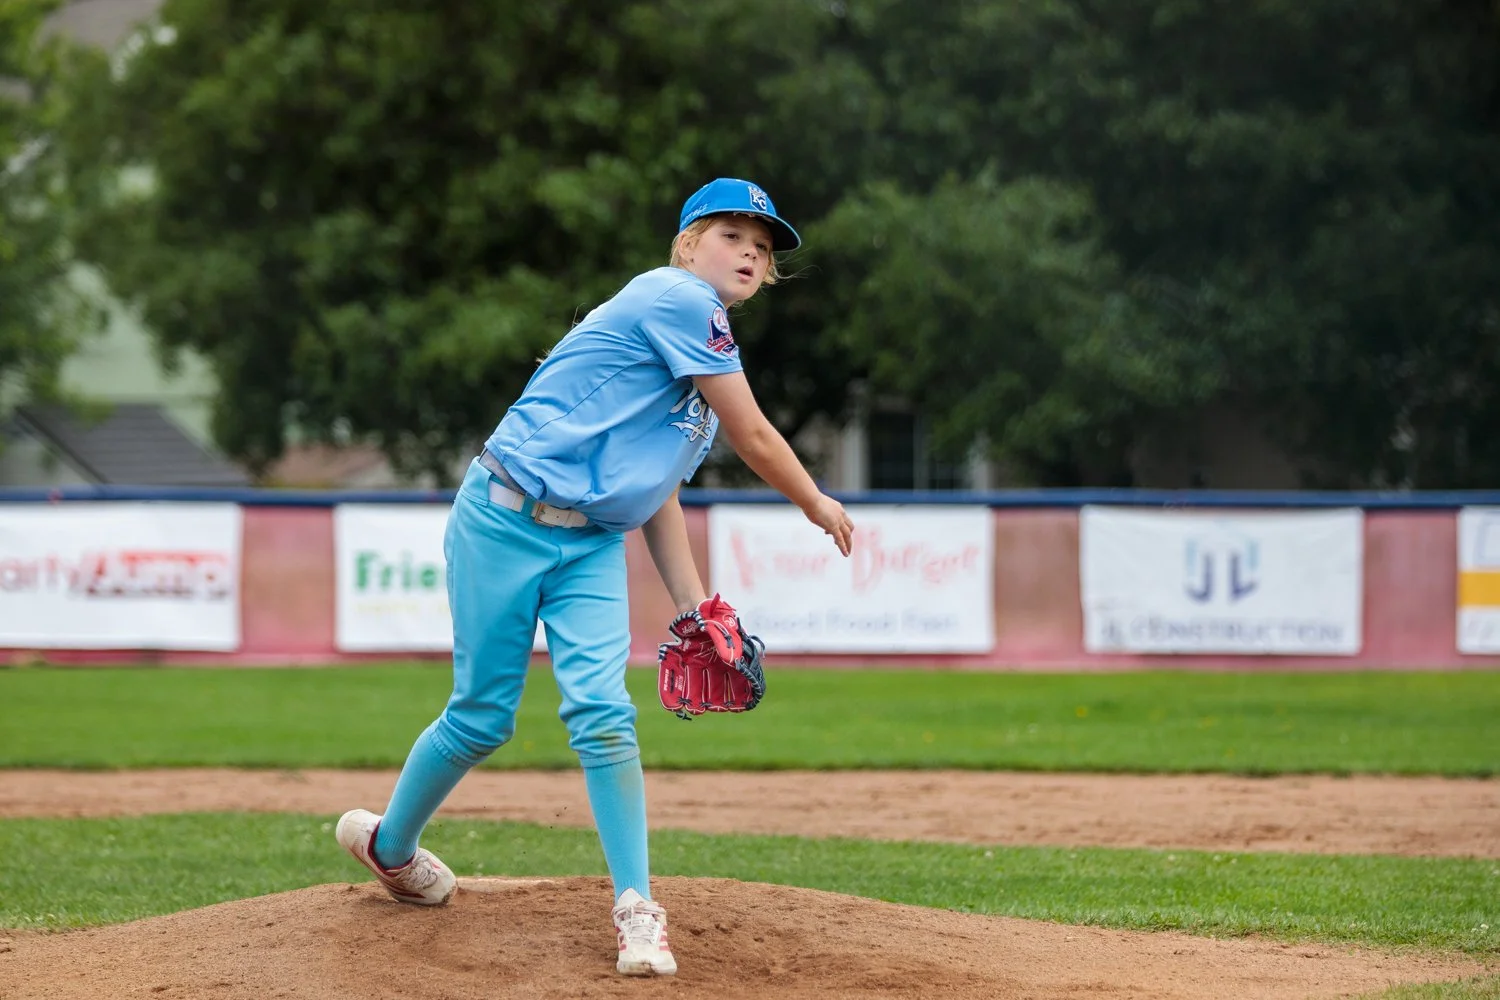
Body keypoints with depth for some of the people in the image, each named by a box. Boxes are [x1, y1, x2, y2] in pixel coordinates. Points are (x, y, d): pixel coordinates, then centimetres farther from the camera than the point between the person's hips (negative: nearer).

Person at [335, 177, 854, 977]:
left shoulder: (707, 352, 15)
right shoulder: (676, 298, -14)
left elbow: (659, 491, 17)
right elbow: (754, 438, -12)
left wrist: (694, 608, 12)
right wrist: (818, 506, 3)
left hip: (593, 546, 7)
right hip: (506, 522, -7)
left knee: (601, 711, -11)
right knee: (482, 717, 2)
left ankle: (636, 906, -7)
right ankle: (386, 843, 28)